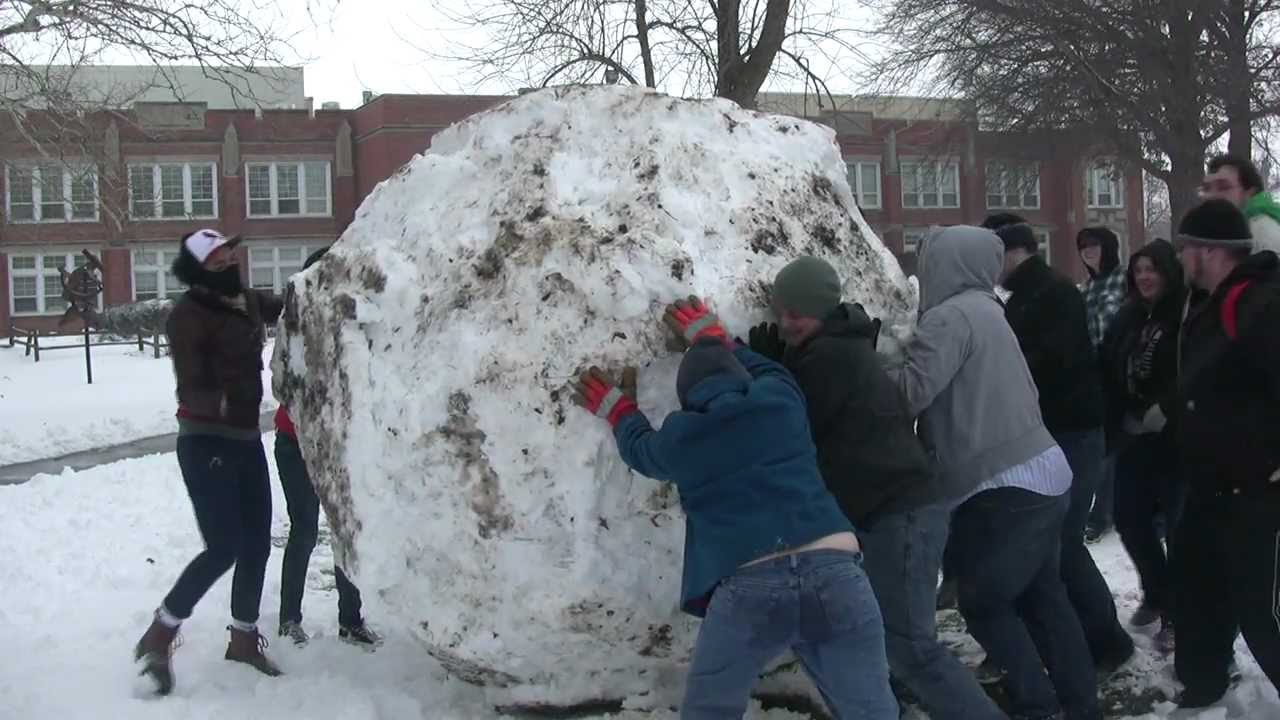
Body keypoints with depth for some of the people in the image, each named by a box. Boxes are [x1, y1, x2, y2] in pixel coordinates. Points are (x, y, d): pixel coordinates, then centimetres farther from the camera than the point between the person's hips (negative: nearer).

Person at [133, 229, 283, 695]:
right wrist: (225, 402, -37)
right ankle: (159, 637, 7)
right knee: (224, 548, -11)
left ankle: (244, 637, 28)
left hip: (246, 440, 7)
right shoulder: (188, 315, -14)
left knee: (256, 544, 10)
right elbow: (191, 391, -18)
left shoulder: (248, 302, 7)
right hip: (205, 444, -7)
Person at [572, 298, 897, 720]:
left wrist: (619, 411, 53)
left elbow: (641, 450, 34)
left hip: (748, 588, -1)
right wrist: (713, 338, 50)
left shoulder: (680, 436, 12)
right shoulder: (781, 398, 13)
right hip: (834, 572, 1)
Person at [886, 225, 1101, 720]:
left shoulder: (951, 316, -13)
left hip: (1004, 486, -9)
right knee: (1043, 594, 18)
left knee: (983, 602, 4)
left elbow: (911, 391, -20)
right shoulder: (984, 311, 14)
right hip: (1043, 473, 9)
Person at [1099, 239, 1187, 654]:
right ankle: (1156, 595, 34)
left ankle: (1177, 613, 12)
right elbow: (1108, 372, 9)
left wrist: (1164, 412, -23)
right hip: (1133, 436, 7)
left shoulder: (1185, 316, -11)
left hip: (1174, 439, -7)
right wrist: (1116, 422, 2)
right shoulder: (1128, 317, 11)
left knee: (1180, 525, 0)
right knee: (1130, 520, 14)